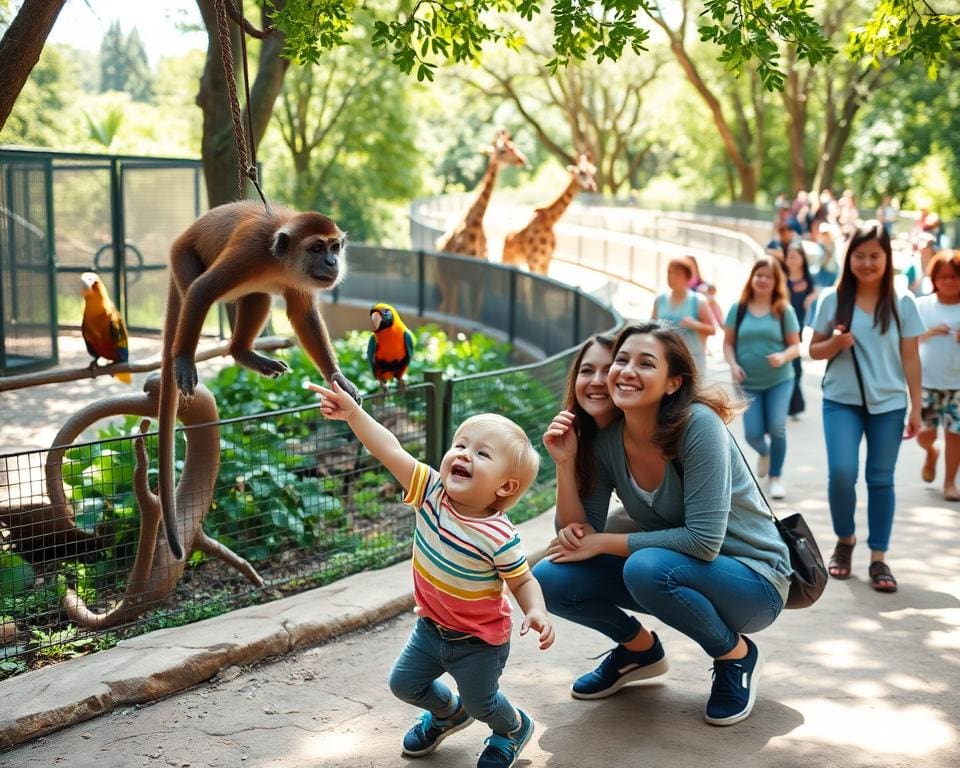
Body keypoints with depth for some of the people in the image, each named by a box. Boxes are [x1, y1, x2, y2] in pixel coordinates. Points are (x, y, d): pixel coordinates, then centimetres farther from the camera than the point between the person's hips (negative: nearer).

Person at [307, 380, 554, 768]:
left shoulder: (498, 537, -32)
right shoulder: (433, 492, -20)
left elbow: (523, 580, -20)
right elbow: (391, 451, -25)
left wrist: (536, 612, -39)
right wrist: (353, 413, -35)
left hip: (479, 641, -5)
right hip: (431, 627, 6)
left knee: (480, 703, 15)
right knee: (404, 683, 21)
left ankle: (513, 728, 49)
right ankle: (448, 713, 51)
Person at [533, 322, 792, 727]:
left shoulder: (699, 424, -25)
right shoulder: (606, 439, -7)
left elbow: (704, 541, -28)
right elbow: (580, 535, -7)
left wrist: (603, 542, -23)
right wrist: (565, 464, -20)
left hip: (750, 580, -5)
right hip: (673, 570, 6)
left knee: (646, 567, -35)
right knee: (551, 578, -13)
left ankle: (737, 654, -5)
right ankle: (640, 648, 16)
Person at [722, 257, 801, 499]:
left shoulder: (784, 310, -3)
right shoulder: (739, 309, 1)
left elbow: (795, 346, 0)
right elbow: (728, 343, 5)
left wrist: (783, 357, -21)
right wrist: (733, 365, -12)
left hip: (780, 381, -1)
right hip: (749, 382, 1)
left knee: (777, 427, -12)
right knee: (752, 433, -4)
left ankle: (776, 476, 11)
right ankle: (764, 453, 35)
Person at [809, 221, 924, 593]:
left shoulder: (902, 303, 0)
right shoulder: (833, 300, -1)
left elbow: (911, 358, 3)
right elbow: (815, 350, 5)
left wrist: (916, 407, 1)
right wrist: (835, 343, -17)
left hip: (888, 403, 1)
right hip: (841, 401, 0)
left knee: (881, 480, 4)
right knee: (841, 472, -13)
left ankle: (878, 558, 12)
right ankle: (845, 539, 13)